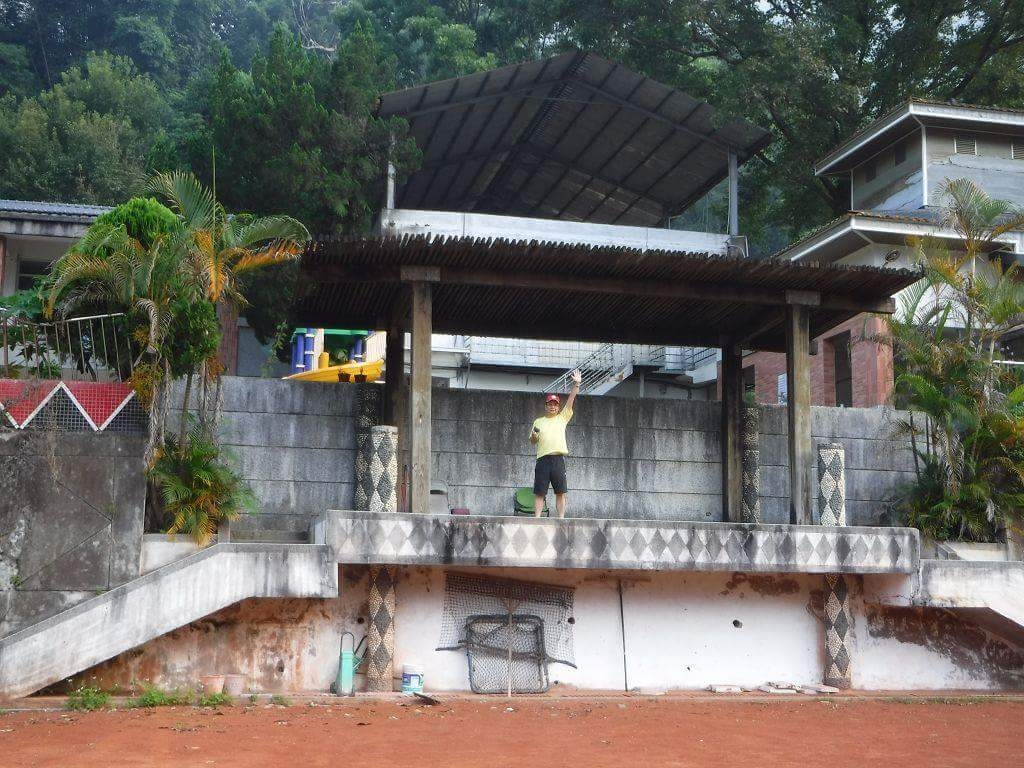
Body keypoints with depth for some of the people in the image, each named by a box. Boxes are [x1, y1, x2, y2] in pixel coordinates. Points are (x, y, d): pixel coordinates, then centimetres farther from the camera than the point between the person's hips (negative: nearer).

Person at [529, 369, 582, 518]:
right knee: (539, 492, -1)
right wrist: (534, 436, -6)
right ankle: (537, 518, 0)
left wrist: (576, 384, -2)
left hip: (558, 458, 0)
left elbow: (571, 399, 7)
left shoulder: (562, 418, 15)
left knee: (560, 492, -2)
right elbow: (533, 441, 17)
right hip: (543, 459, 0)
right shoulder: (538, 422, 17)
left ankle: (561, 518, -1)